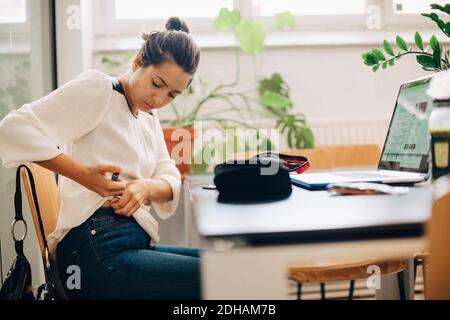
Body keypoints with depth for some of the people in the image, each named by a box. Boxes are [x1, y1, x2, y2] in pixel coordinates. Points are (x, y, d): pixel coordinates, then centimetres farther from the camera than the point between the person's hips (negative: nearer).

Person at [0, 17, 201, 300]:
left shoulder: (149, 116, 21)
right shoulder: (98, 88, -5)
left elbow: (170, 178, 13)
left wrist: (147, 188, -10)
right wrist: (83, 173, -22)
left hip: (137, 241, 9)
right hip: (98, 251, -9)